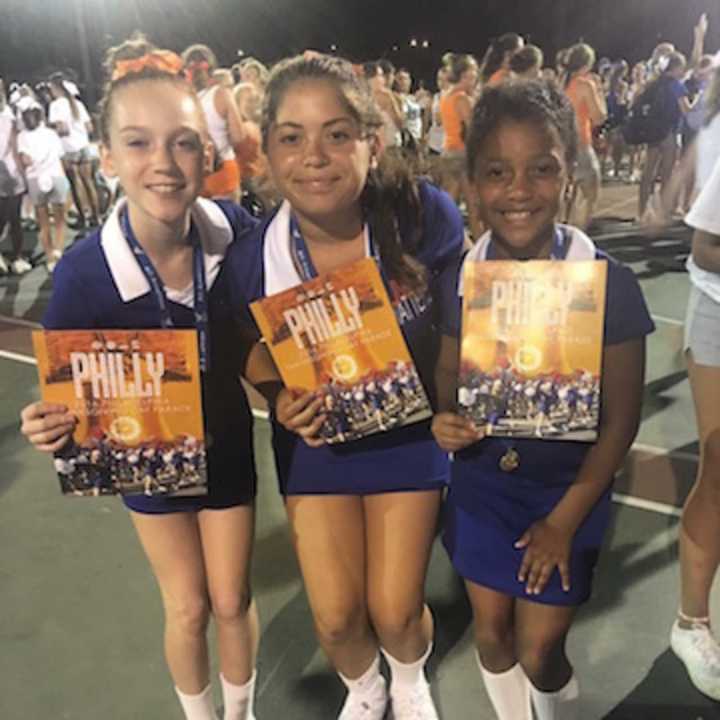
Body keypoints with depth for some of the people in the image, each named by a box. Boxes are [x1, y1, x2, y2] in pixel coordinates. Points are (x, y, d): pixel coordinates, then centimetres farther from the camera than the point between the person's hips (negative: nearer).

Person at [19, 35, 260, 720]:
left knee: (232, 600, 18)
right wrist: (51, 425, -33)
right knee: (187, 608, 18)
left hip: (226, 445, 1)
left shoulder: (236, 230, -23)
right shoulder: (84, 271, -28)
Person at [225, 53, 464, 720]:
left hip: (408, 432, -1)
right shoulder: (251, 259, -20)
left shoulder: (424, 217, -24)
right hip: (315, 440, 1)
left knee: (396, 612, 6)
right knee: (336, 617, 7)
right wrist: (283, 404, -22)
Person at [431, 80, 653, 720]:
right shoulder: (459, 281, -8)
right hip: (481, 485, 3)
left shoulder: (610, 284, -17)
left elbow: (621, 419, -11)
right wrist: (446, 420, -18)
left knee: (540, 654, 8)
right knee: (491, 636, 19)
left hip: (566, 493, -3)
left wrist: (565, 519, -9)